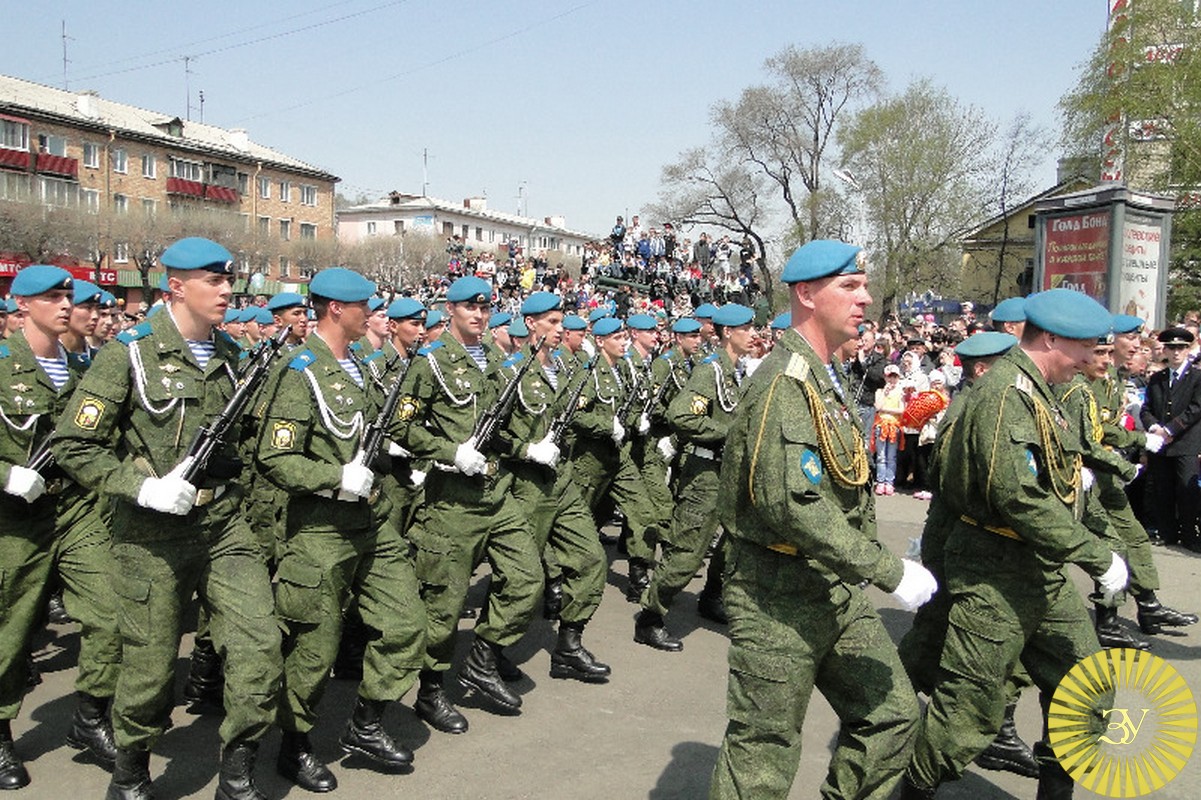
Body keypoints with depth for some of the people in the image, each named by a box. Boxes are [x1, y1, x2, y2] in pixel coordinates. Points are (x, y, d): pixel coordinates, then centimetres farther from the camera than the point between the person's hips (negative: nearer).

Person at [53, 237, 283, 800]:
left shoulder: (229, 354, 10)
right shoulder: (129, 353, -7)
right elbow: (72, 445, -8)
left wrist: (233, 481, 11)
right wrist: (142, 487, -18)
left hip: (225, 524, 4)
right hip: (153, 536, -4)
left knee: (260, 649, -4)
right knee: (151, 668, 8)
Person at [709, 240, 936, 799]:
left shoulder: (826, 379, 13)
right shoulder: (784, 382, -20)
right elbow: (793, 505, -29)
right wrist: (891, 571, -23)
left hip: (838, 594, 9)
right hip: (779, 601, -9)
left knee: (892, 715, 13)